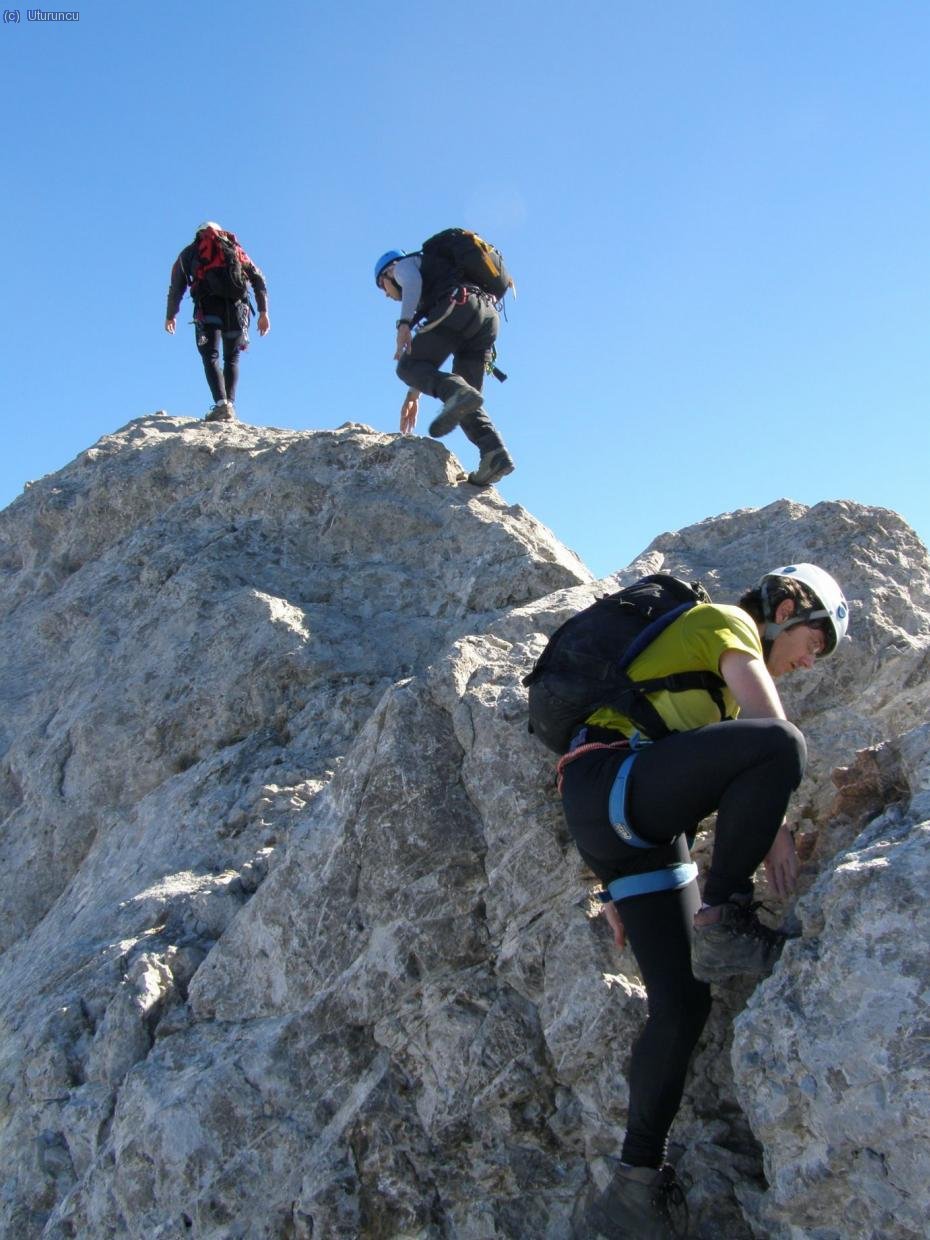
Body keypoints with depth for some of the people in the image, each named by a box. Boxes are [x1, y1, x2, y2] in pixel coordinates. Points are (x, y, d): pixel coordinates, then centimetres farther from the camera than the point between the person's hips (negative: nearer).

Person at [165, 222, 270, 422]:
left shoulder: (190, 251, 23)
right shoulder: (236, 248, 27)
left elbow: (176, 287, 19)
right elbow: (259, 280, 16)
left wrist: (170, 316, 30)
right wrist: (263, 312, 13)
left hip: (208, 305, -2)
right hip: (237, 306, 2)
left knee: (210, 357, -1)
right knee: (232, 358, 14)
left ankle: (221, 404, -22)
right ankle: (230, 405, 0)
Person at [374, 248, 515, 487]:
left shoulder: (405, 264, 22)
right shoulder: (428, 297, 43)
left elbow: (413, 282, -5)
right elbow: (427, 356, 41)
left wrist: (403, 324, -18)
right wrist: (412, 396, 40)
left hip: (459, 306, -8)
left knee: (407, 366, -5)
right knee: (467, 407, 7)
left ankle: (457, 393, -33)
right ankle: (494, 452, -18)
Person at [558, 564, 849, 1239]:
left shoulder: (715, 681, 35)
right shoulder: (725, 621, 7)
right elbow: (770, 720, -11)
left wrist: (620, 883, 24)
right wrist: (775, 823, -11)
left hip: (638, 831, 10)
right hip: (607, 780, -9)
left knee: (683, 1002, -1)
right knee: (781, 748, -30)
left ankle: (636, 1185, 3)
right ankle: (724, 923, -21)